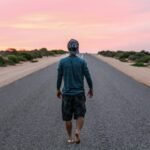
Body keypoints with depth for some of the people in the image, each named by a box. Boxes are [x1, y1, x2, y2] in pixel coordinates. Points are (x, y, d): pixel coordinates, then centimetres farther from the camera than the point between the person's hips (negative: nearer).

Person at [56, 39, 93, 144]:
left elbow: (59, 78, 0)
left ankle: (70, 138, 18)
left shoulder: (62, 62, -5)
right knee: (80, 115, 9)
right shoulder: (82, 62, -7)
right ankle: (78, 131, -15)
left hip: (67, 93, 1)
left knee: (68, 117, 12)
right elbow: (88, 77, -3)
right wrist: (91, 89, 12)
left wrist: (58, 90, 14)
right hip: (79, 93, -1)